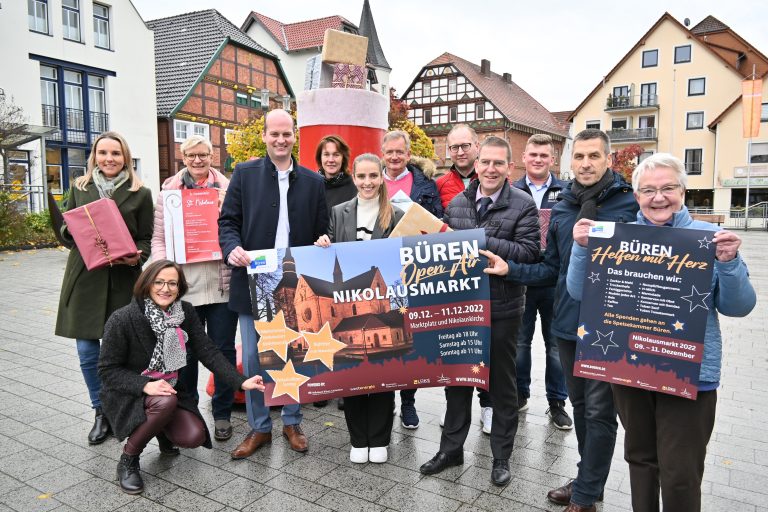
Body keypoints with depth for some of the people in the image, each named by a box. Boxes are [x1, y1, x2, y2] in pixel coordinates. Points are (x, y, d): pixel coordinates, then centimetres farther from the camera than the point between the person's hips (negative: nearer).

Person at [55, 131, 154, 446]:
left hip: (123, 281, -2)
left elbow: (147, 239, 4)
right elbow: (66, 230, 14)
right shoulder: (80, 188, 9)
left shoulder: (140, 194, 2)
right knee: (87, 353, 6)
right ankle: (101, 413, 25)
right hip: (84, 278, 3)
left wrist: (137, 257, -16)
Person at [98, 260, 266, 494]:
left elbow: (208, 352, -12)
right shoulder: (122, 319, -20)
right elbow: (107, 370, -15)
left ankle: (163, 431, 20)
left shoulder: (185, 312, -9)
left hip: (170, 390, 4)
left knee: (194, 437, -17)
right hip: (128, 396, -4)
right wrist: (145, 386, -32)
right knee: (166, 402, -35)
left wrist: (241, 381, -23)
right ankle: (128, 459, -8)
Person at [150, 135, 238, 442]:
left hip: (222, 283, 0)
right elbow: (159, 237, 8)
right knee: (185, 351, 10)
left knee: (224, 349, 8)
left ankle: (222, 413, 23)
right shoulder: (169, 191, 7)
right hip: (184, 285, 1)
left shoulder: (227, 189, 5)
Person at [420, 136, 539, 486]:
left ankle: (501, 456, 29)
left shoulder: (523, 205, -7)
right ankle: (451, 447, 33)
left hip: (502, 307, -4)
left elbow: (528, 252, -17)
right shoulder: (456, 204, 6)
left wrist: (483, 241, -23)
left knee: (501, 382, 11)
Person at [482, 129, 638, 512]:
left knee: (599, 411, 6)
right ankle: (589, 479, 38)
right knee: (580, 405, 19)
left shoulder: (629, 205, -8)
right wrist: (510, 270, 0)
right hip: (567, 323, 6)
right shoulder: (561, 210, 8)